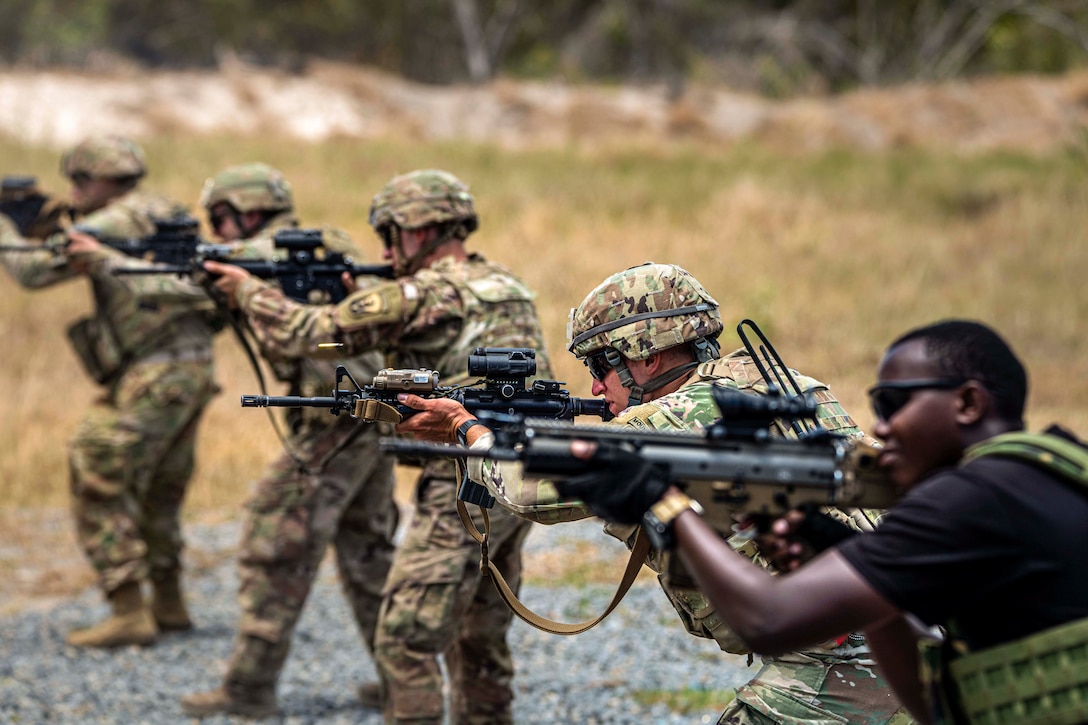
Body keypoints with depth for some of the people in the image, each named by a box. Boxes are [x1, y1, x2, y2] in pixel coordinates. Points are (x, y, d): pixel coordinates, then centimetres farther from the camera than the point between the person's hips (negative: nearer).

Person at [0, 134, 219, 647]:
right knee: (155, 492, 21)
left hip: (154, 374, -9)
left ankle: (129, 615, -8)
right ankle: (169, 604, 27)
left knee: (99, 488, -5)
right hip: (192, 369, 9)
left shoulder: (114, 223, -9)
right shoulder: (163, 215, 17)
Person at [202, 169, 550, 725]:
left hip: (465, 487, -9)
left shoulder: (425, 293, -10)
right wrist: (359, 302, 18)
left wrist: (248, 290, 10)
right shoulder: (506, 287, 15)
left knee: (406, 639, -6)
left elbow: (306, 333, -6)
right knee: (479, 638, 18)